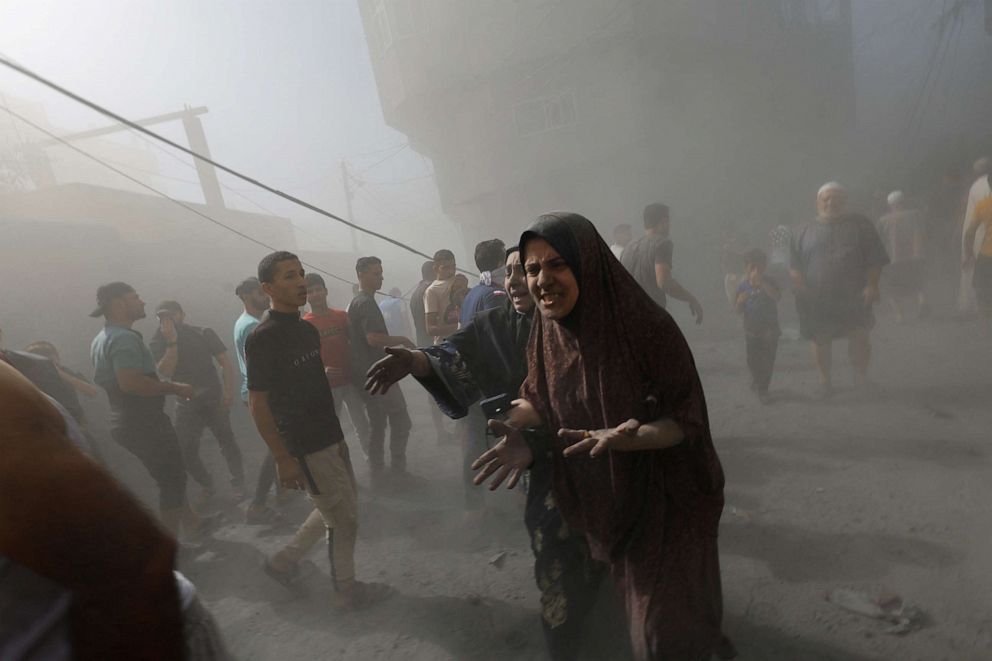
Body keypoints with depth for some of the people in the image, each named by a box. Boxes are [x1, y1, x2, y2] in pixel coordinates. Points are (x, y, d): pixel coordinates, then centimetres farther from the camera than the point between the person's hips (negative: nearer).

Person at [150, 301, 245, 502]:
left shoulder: (204, 334, -3)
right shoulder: (157, 343, 2)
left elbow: (226, 362, -6)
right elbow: (165, 371, -15)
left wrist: (228, 391, -17)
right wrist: (172, 342, -21)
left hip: (213, 398, -2)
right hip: (186, 404, 2)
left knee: (227, 442, 0)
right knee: (185, 451, 2)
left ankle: (238, 483, 19)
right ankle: (206, 484, 27)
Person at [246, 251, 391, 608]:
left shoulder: (307, 328, 7)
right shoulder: (262, 338, -18)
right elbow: (258, 404, -17)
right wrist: (283, 459, -18)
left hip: (330, 437, 8)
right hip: (306, 448, -8)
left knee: (340, 511, 19)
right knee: (344, 518, 4)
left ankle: (283, 560, 34)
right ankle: (347, 589, 25)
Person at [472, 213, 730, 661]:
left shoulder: (648, 327, -23)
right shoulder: (545, 334, -8)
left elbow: (685, 418, -17)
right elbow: (536, 399, 5)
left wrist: (626, 438, -36)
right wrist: (519, 433, -17)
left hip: (660, 505, -4)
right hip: (590, 505, 4)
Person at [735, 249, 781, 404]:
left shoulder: (768, 283, -6)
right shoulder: (743, 286, -4)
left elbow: (777, 296, -26)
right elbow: (737, 311, -2)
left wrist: (762, 282, -33)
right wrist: (741, 301, -24)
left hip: (770, 330, 0)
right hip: (751, 331, 0)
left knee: (768, 360, 6)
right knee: (753, 360, 7)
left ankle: (762, 389, 21)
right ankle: (757, 382, 32)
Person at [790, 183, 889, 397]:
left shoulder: (860, 225, 7)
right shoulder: (804, 232, 9)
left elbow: (875, 260, 3)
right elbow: (794, 266, 7)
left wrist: (871, 285, -9)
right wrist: (801, 286, -8)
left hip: (853, 297, -1)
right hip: (816, 300, 1)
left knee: (859, 338, -2)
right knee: (820, 341, 7)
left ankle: (861, 377, 20)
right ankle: (825, 381, 23)